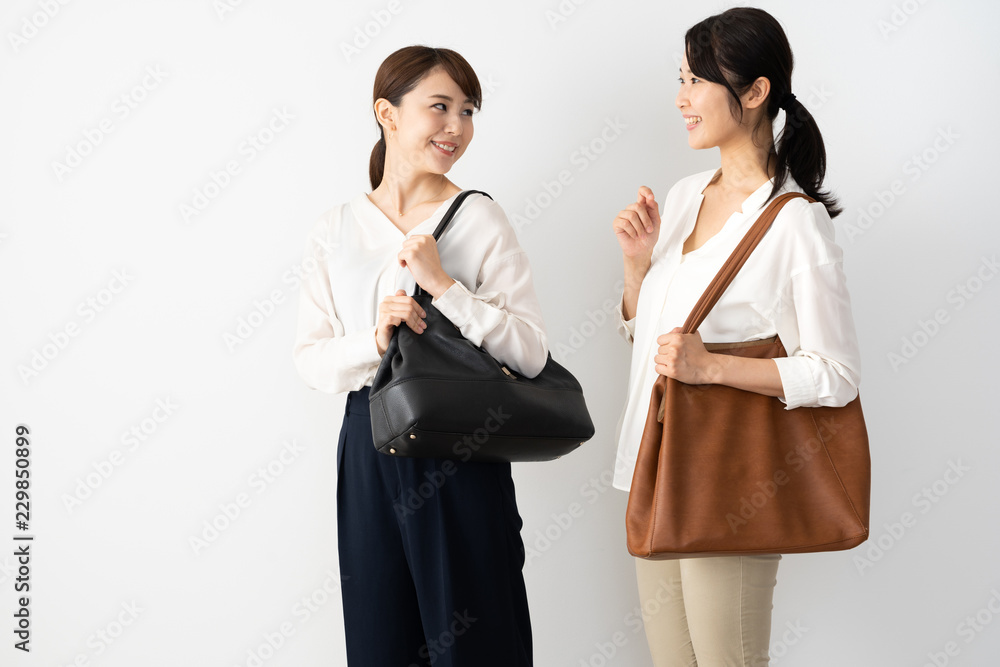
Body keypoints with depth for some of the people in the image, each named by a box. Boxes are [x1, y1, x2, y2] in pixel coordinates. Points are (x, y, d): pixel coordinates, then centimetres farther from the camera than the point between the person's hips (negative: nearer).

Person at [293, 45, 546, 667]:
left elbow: (530, 353, -11)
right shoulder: (337, 230, 4)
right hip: (371, 453, 3)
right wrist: (375, 340, -16)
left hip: (460, 457, -2)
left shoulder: (481, 220, -4)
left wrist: (444, 285, -17)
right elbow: (311, 359, 3)